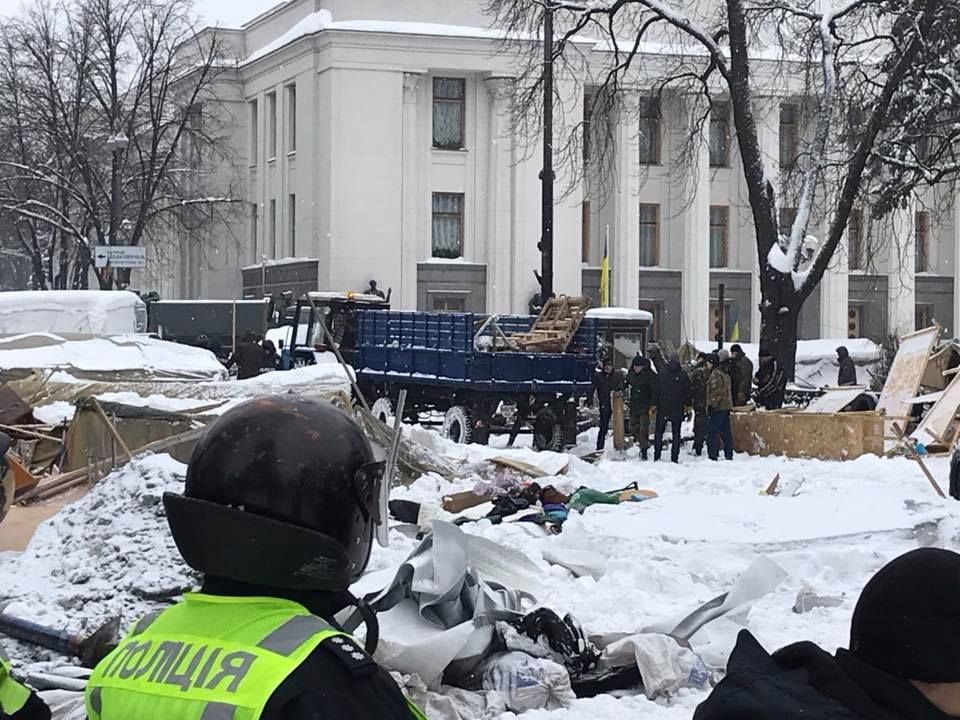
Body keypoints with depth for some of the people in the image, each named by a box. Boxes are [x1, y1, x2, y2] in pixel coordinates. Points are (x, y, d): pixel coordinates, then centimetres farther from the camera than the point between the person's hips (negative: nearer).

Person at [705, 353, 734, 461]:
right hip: (726, 407, 10)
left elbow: (716, 392, -20)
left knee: (712, 432, -8)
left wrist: (711, 405, -19)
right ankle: (729, 455, 15)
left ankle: (713, 456, -11)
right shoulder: (724, 373, 18)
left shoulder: (715, 374, -14)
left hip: (717, 408, -10)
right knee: (726, 433, 12)